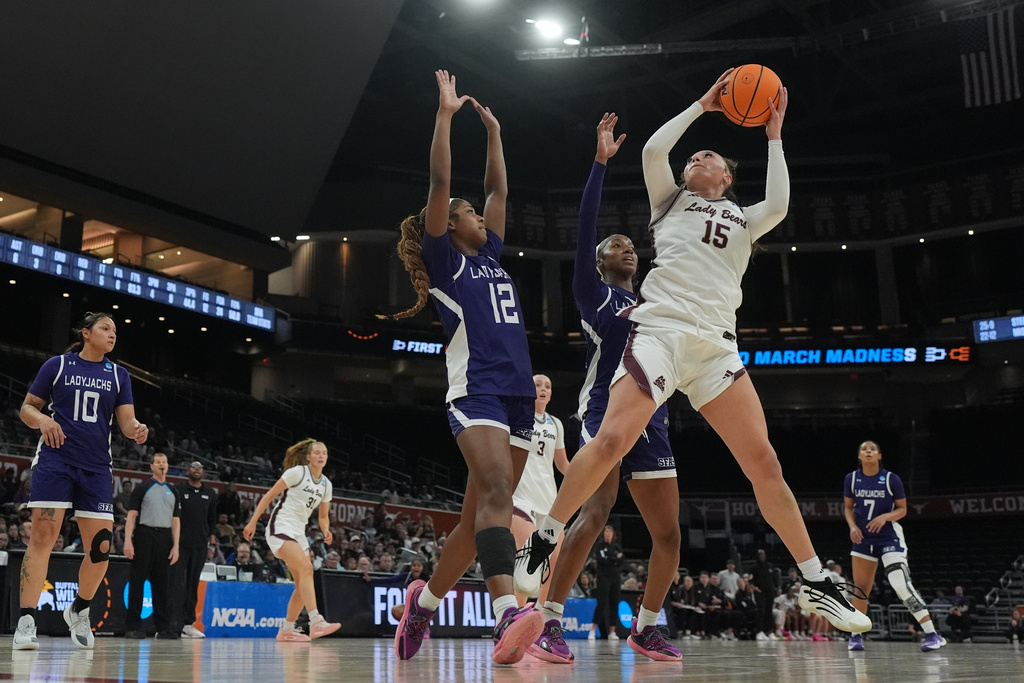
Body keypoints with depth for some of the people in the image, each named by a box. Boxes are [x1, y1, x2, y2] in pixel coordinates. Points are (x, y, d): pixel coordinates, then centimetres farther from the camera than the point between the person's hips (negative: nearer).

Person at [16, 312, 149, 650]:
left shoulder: (119, 375, 12)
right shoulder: (57, 365, 5)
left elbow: (126, 421, 6)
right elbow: (27, 408, 7)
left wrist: (137, 430, -17)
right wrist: (43, 419, -15)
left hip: (97, 468, 3)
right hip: (55, 460, -3)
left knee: (100, 546, -2)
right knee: (43, 536, -13)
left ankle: (79, 611, 22)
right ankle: (26, 621, -9)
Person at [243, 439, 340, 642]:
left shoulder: (326, 484, 11)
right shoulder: (297, 472, -8)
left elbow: (323, 516, 19)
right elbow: (269, 495, -6)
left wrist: (326, 531, -2)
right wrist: (252, 522, -10)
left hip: (298, 533, 8)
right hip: (280, 527, -8)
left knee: (303, 584, 3)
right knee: (306, 568, -25)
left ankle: (286, 630, 15)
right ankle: (316, 622, -33)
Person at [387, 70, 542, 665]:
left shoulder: (491, 256, 23)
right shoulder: (445, 259, 6)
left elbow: (499, 189, 30)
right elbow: (441, 183, -2)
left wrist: (493, 132, 32)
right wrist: (445, 114, 0)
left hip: (519, 398, 7)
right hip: (477, 392, -7)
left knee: (478, 516, 7)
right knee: (497, 490, -28)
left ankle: (424, 601, 23)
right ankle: (508, 614, -41)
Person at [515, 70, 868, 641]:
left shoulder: (742, 220, 26)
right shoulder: (671, 202, 23)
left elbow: (779, 206, 4)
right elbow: (653, 149, 7)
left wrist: (774, 137, 12)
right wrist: (702, 105, 17)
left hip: (716, 346, 2)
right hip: (660, 330, -2)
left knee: (764, 463, -2)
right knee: (612, 440, -23)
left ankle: (817, 584, 7)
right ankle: (543, 541, -10)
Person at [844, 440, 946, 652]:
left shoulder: (892, 479, -7)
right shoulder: (851, 479, 2)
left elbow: (902, 509, -1)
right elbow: (849, 507, 12)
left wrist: (885, 516, -20)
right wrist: (852, 526, -7)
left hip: (890, 537, -4)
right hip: (863, 538, 4)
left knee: (902, 585, -18)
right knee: (861, 590, 7)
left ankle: (932, 635, -16)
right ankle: (856, 635, 22)